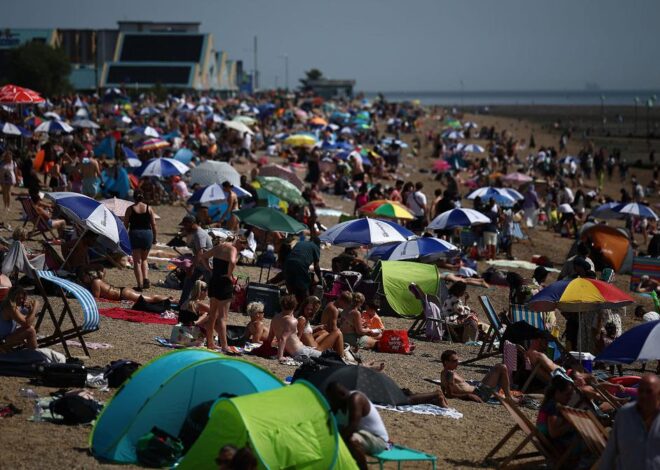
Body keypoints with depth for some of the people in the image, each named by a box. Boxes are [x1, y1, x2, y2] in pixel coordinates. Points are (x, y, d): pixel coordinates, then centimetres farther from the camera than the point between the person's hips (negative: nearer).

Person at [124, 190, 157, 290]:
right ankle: (146, 278, -2)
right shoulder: (149, 208, 3)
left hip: (134, 234, -2)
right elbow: (153, 225, 2)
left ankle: (140, 284, -3)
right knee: (144, 259, 19)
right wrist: (154, 238, 10)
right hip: (147, 234, 2)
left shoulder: (130, 209, -1)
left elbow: (126, 225, 0)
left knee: (137, 261, 3)